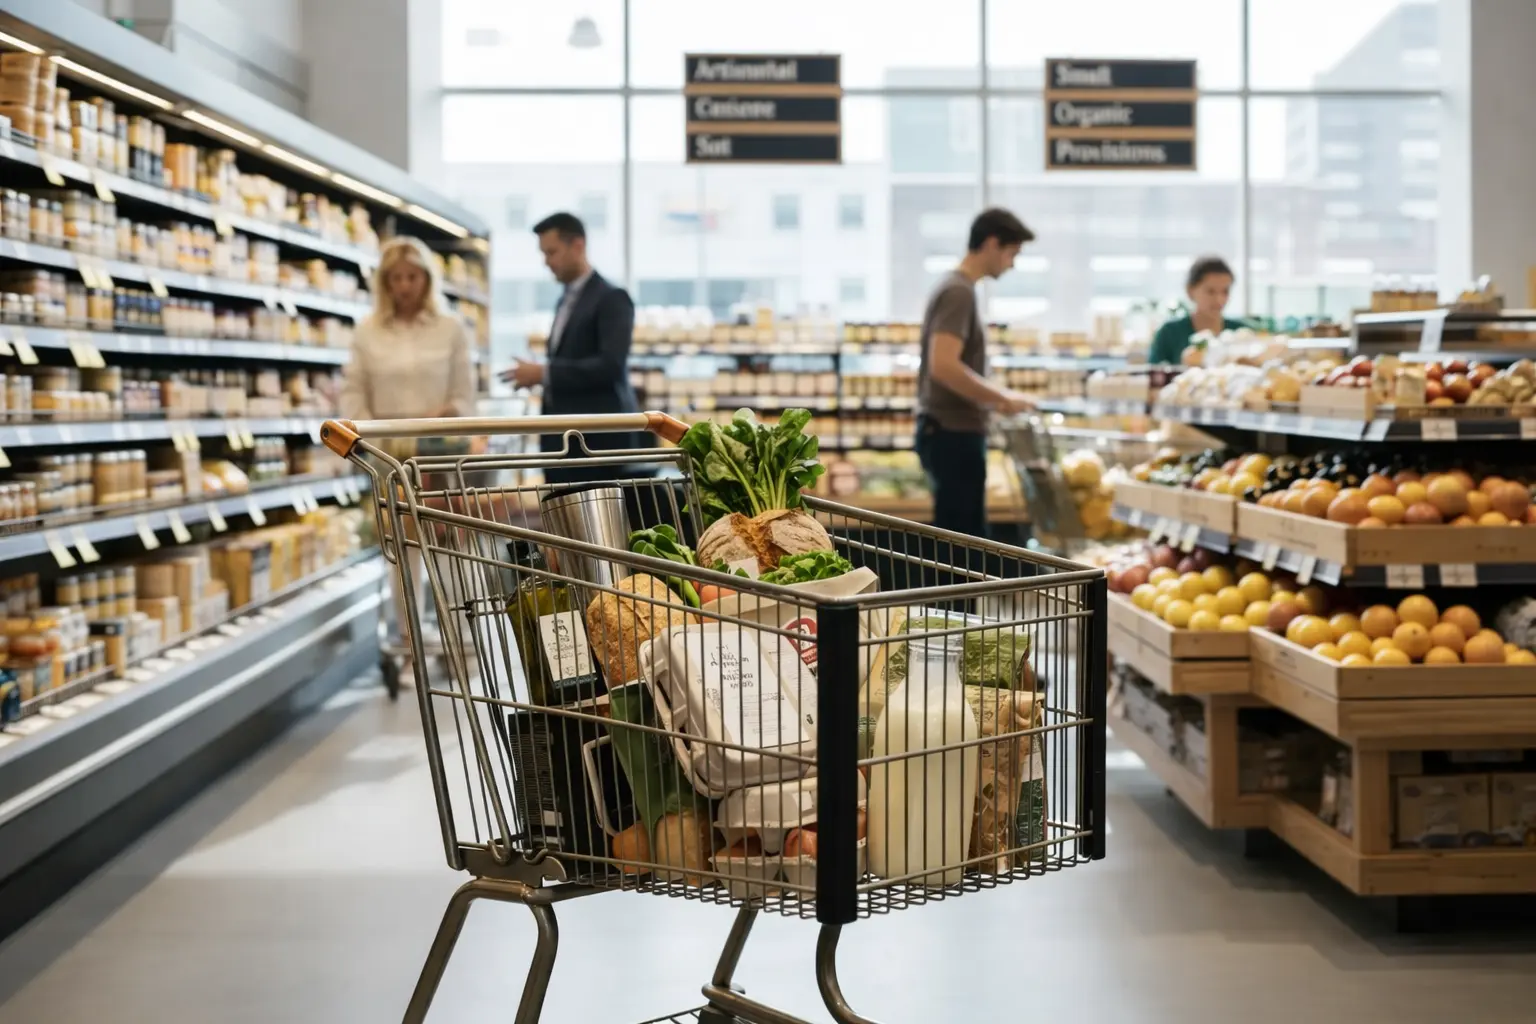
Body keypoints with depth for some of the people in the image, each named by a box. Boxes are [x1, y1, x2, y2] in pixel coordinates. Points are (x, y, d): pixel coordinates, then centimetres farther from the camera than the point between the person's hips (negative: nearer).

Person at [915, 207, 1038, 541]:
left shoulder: (956, 288, 15)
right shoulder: (959, 292, -14)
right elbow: (943, 366, -25)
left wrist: (995, 397, 16)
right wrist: (1002, 398, -16)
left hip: (951, 431, 10)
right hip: (953, 434, -10)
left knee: (969, 537, 13)